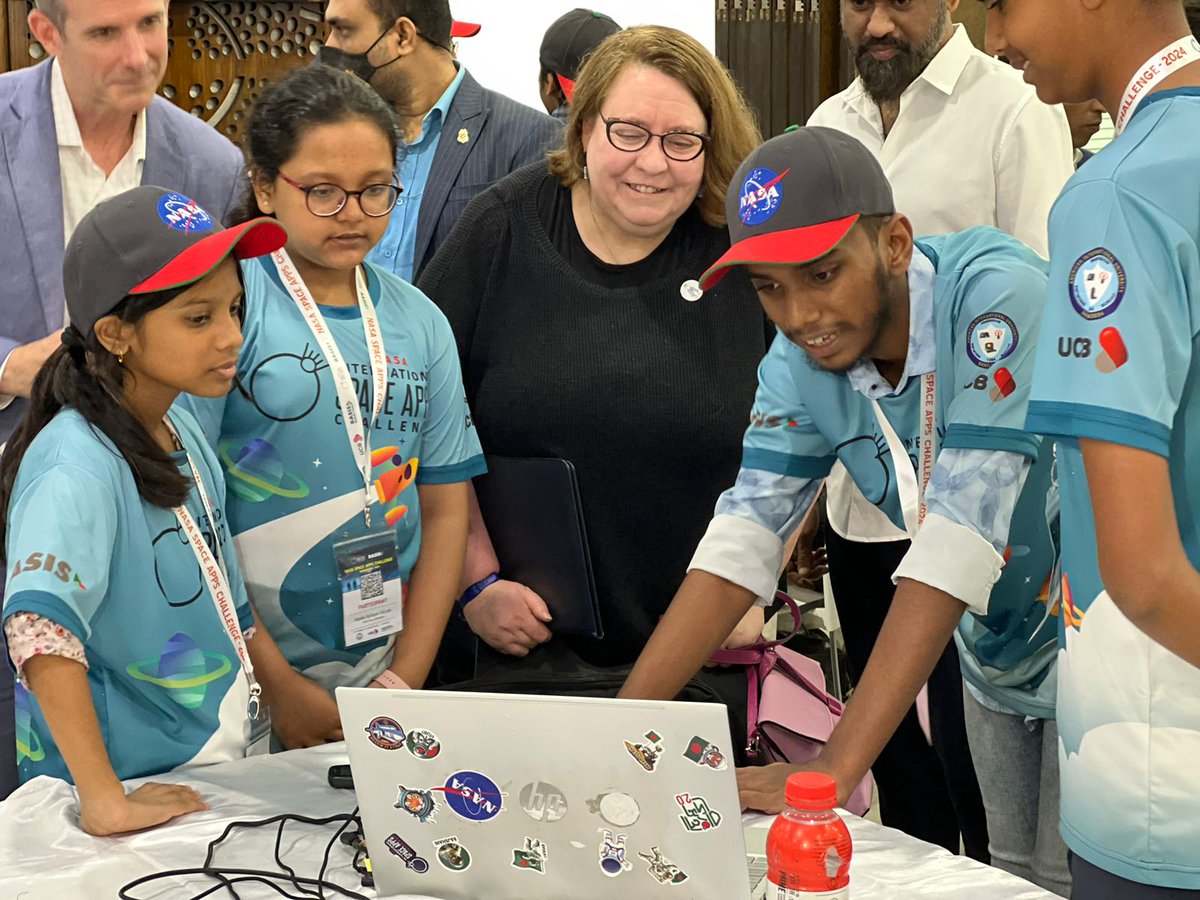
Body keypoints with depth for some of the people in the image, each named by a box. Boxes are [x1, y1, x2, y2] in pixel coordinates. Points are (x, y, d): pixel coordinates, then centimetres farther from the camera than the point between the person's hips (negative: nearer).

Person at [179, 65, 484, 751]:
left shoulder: (420, 322, 7)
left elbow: (445, 510, 8)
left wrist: (407, 678, -1)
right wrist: (279, 683, -13)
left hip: (380, 663, 4)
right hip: (246, 677, -4)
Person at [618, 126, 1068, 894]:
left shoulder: (997, 294, -30)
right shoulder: (800, 363, -11)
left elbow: (960, 540, -36)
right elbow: (740, 542, -11)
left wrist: (836, 768, -38)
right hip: (1000, 652, 5)